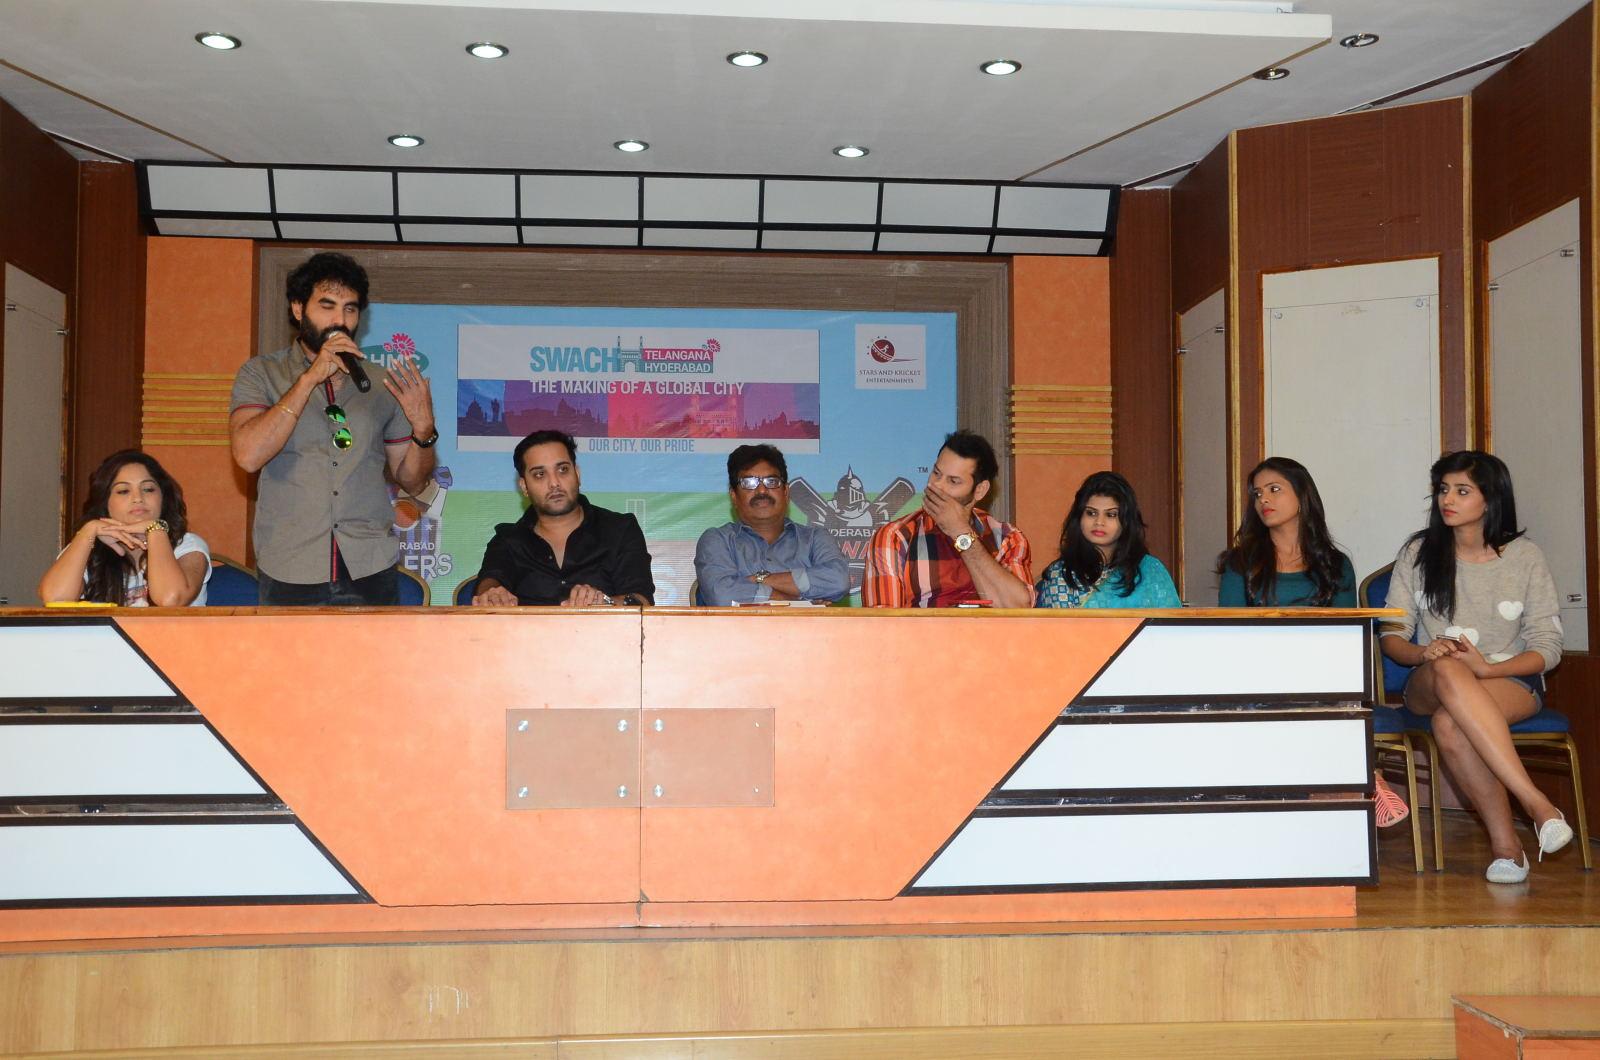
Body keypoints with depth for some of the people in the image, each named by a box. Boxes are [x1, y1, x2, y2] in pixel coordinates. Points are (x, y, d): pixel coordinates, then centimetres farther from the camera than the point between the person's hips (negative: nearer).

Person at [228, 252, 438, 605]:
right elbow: (248, 455, -14)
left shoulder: (381, 384, 11)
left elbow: (410, 480, 12)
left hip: (370, 569, 2)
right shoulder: (260, 374, 4)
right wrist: (310, 378, -15)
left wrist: (423, 430, -8)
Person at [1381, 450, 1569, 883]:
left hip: (1512, 682, -2)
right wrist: (1424, 654, -20)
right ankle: (1537, 805, -39)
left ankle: (1505, 844, -29)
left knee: (1449, 723, -38)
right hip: (1428, 687, 2)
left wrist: (1486, 668, -20)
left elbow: (1547, 648, -1)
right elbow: (1390, 636, 4)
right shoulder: (1418, 553, 7)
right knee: (1447, 670, -39)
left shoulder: (1525, 557, 2)